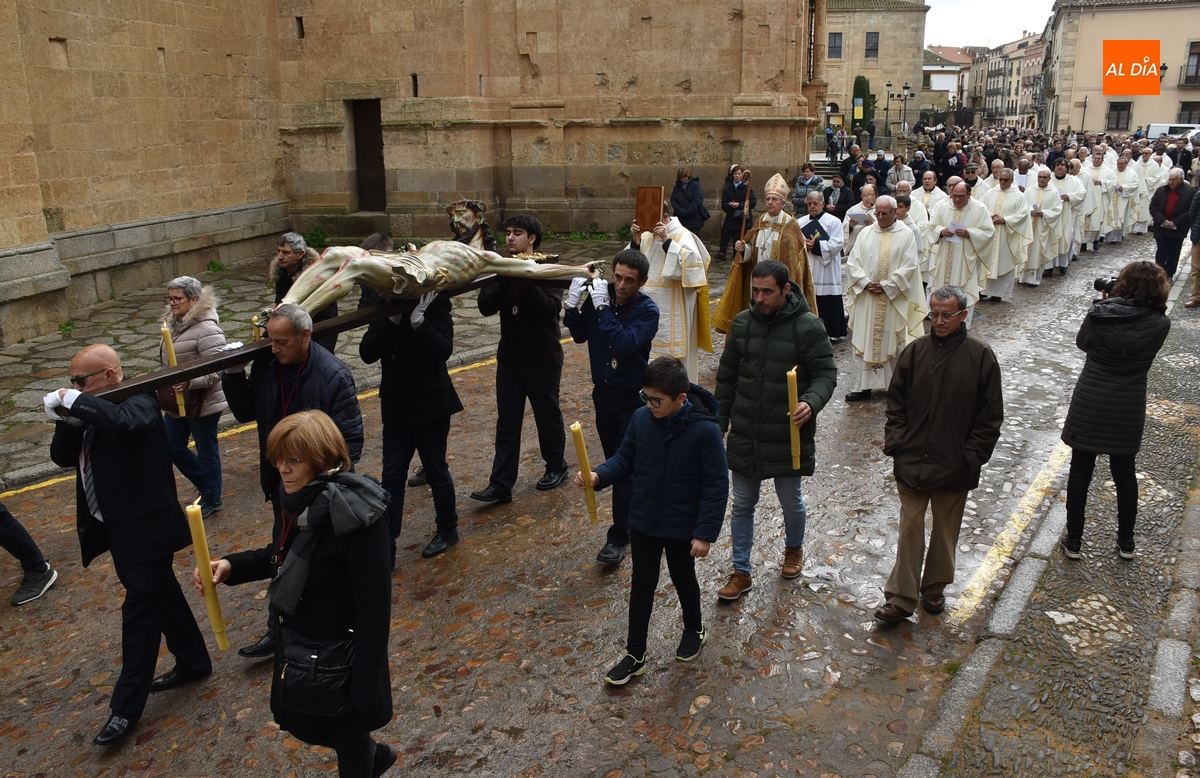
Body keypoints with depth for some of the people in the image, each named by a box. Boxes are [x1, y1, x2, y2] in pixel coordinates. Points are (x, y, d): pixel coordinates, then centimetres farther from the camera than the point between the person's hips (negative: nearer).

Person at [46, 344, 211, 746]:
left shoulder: (140, 403, -18)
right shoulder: (93, 411, 6)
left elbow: (124, 421, -42)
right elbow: (63, 456, 4)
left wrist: (75, 402, -31)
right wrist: (68, 417, -13)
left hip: (145, 527, -9)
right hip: (116, 527, 9)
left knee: (140, 610, 0)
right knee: (161, 596, 20)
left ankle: (126, 706, 10)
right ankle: (193, 662, 37)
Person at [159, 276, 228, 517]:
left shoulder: (206, 329, -22)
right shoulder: (174, 323, 5)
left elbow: (217, 369, -27)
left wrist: (190, 381, -37)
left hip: (202, 403, -9)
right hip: (176, 402, 9)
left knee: (206, 451, 8)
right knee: (173, 448, 17)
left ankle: (211, 500, 26)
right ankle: (206, 485, 37)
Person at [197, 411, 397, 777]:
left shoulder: (354, 517, -30)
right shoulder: (299, 502, -5)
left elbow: (374, 609, -26)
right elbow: (281, 557, 14)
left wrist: (365, 688, -22)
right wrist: (231, 565, -4)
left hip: (340, 657, -8)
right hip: (299, 647, 9)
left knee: (348, 734, 15)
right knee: (303, 724, 27)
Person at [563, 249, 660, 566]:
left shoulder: (647, 310, -17)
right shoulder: (600, 294, -4)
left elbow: (624, 343, -31)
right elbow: (580, 335, 3)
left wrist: (602, 308, -29)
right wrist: (572, 305, -13)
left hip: (632, 398, -5)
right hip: (603, 393, 5)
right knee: (613, 461, 16)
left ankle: (618, 536, 5)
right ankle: (636, 514, 35)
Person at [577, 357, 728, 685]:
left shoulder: (705, 430, -24)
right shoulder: (641, 419, -11)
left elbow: (716, 485, -18)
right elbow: (624, 459, 2)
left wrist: (705, 533, -18)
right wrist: (598, 475, -17)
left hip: (683, 528, -3)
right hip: (642, 522, 4)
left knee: (683, 581, 20)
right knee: (641, 585, 14)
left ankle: (694, 630, 49)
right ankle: (635, 655, 28)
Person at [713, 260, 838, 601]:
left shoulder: (809, 326, -12)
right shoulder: (742, 323, 0)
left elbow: (826, 374, -9)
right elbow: (727, 377, 8)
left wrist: (812, 402, -30)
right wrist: (719, 424, 10)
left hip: (788, 435, -3)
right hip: (744, 435, 3)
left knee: (791, 500, 15)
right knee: (742, 504, 10)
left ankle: (794, 548, 45)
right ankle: (741, 572, 23)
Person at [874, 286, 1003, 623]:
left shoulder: (981, 356, -5)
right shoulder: (915, 351, -1)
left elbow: (990, 415, -2)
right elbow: (896, 402, 5)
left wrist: (972, 457, -7)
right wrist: (895, 443, -4)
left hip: (954, 467, 0)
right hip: (911, 461, 1)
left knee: (945, 529, 14)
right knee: (910, 528, 3)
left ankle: (934, 588, 32)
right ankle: (901, 598, 8)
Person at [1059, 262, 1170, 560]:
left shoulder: (1099, 314, -14)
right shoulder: (1160, 324, -11)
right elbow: (1147, 350, 7)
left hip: (1089, 404, -1)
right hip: (1128, 409, 2)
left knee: (1080, 471, 9)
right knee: (1125, 472, 17)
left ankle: (1073, 542, 16)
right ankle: (1126, 542, 29)